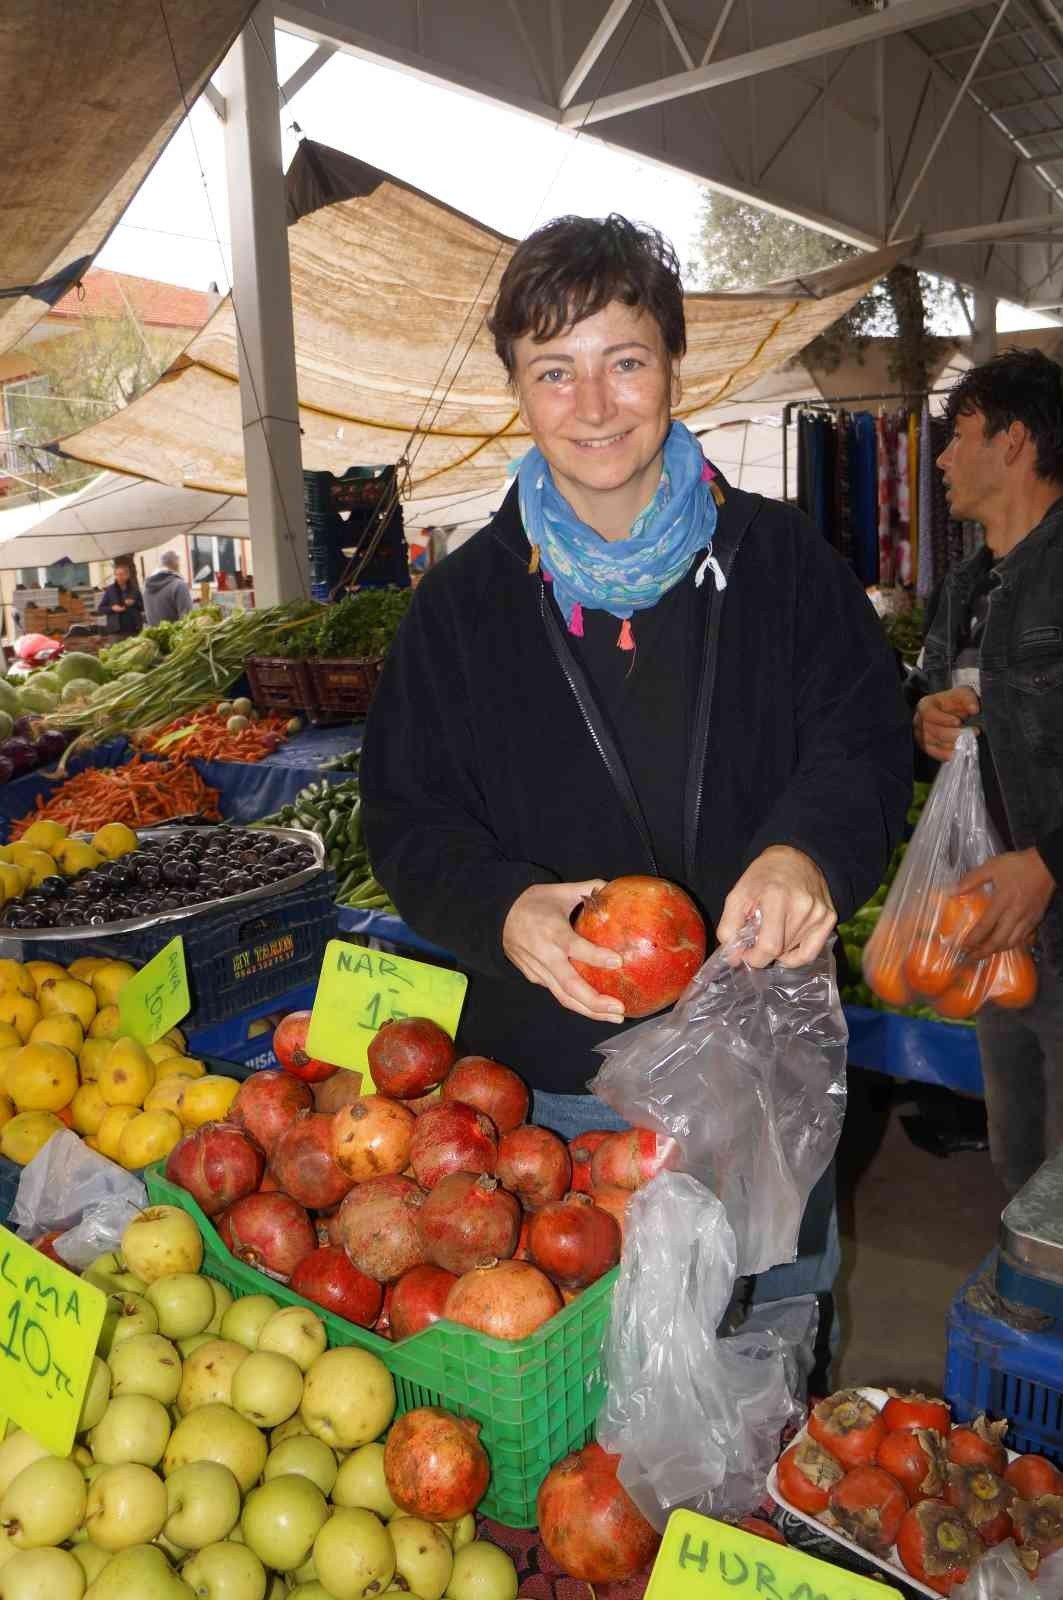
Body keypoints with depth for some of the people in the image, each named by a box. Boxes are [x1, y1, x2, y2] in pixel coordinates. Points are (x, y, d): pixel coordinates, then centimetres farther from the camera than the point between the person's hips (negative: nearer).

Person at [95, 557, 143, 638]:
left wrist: (134, 603, -8)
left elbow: (143, 607, 10)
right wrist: (112, 608, -11)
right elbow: (99, 609, 6)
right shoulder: (109, 590, 4)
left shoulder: (134, 589, 8)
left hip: (134, 630, 1)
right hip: (117, 631, -1)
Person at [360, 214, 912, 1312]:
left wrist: (808, 850, -25)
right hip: (558, 1082, 0)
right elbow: (409, 818, -2)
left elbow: (864, 743, -3)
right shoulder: (464, 601, -2)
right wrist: (503, 911, -23)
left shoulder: (779, 559, -2)